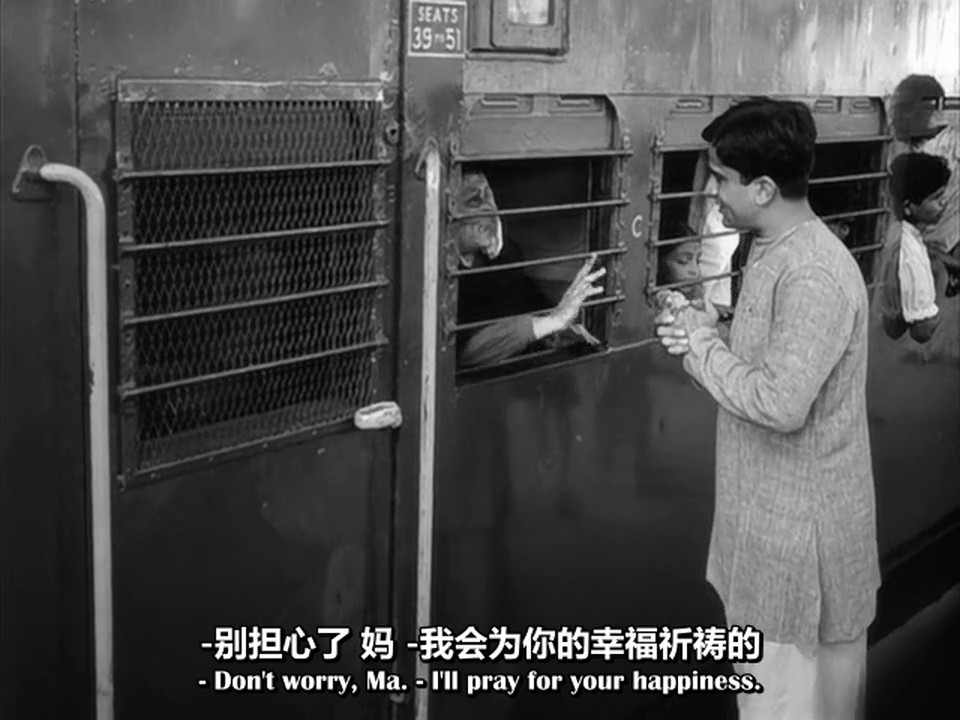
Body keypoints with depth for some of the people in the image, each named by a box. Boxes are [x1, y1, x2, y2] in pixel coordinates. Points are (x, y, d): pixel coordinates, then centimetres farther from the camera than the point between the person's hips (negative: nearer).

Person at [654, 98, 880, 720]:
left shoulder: (816, 276, -25)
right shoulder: (774, 250, 7)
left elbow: (781, 403, -31)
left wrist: (703, 347, -17)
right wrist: (708, 330, -2)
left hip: (801, 515, -10)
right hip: (771, 503, 10)